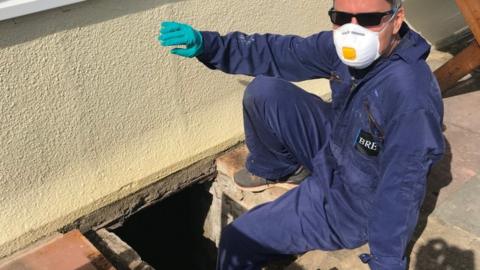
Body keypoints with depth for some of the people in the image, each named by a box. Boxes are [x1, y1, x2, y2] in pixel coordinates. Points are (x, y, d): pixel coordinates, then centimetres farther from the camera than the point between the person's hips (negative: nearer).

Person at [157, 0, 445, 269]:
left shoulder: (412, 98, -36)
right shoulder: (343, 48, -14)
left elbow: (400, 193, -30)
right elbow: (283, 53, -7)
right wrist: (207, 45, -17)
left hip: (353, 206, -6)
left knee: (236, 241, -3)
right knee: (264, 92, -5)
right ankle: (276, 169, 22)